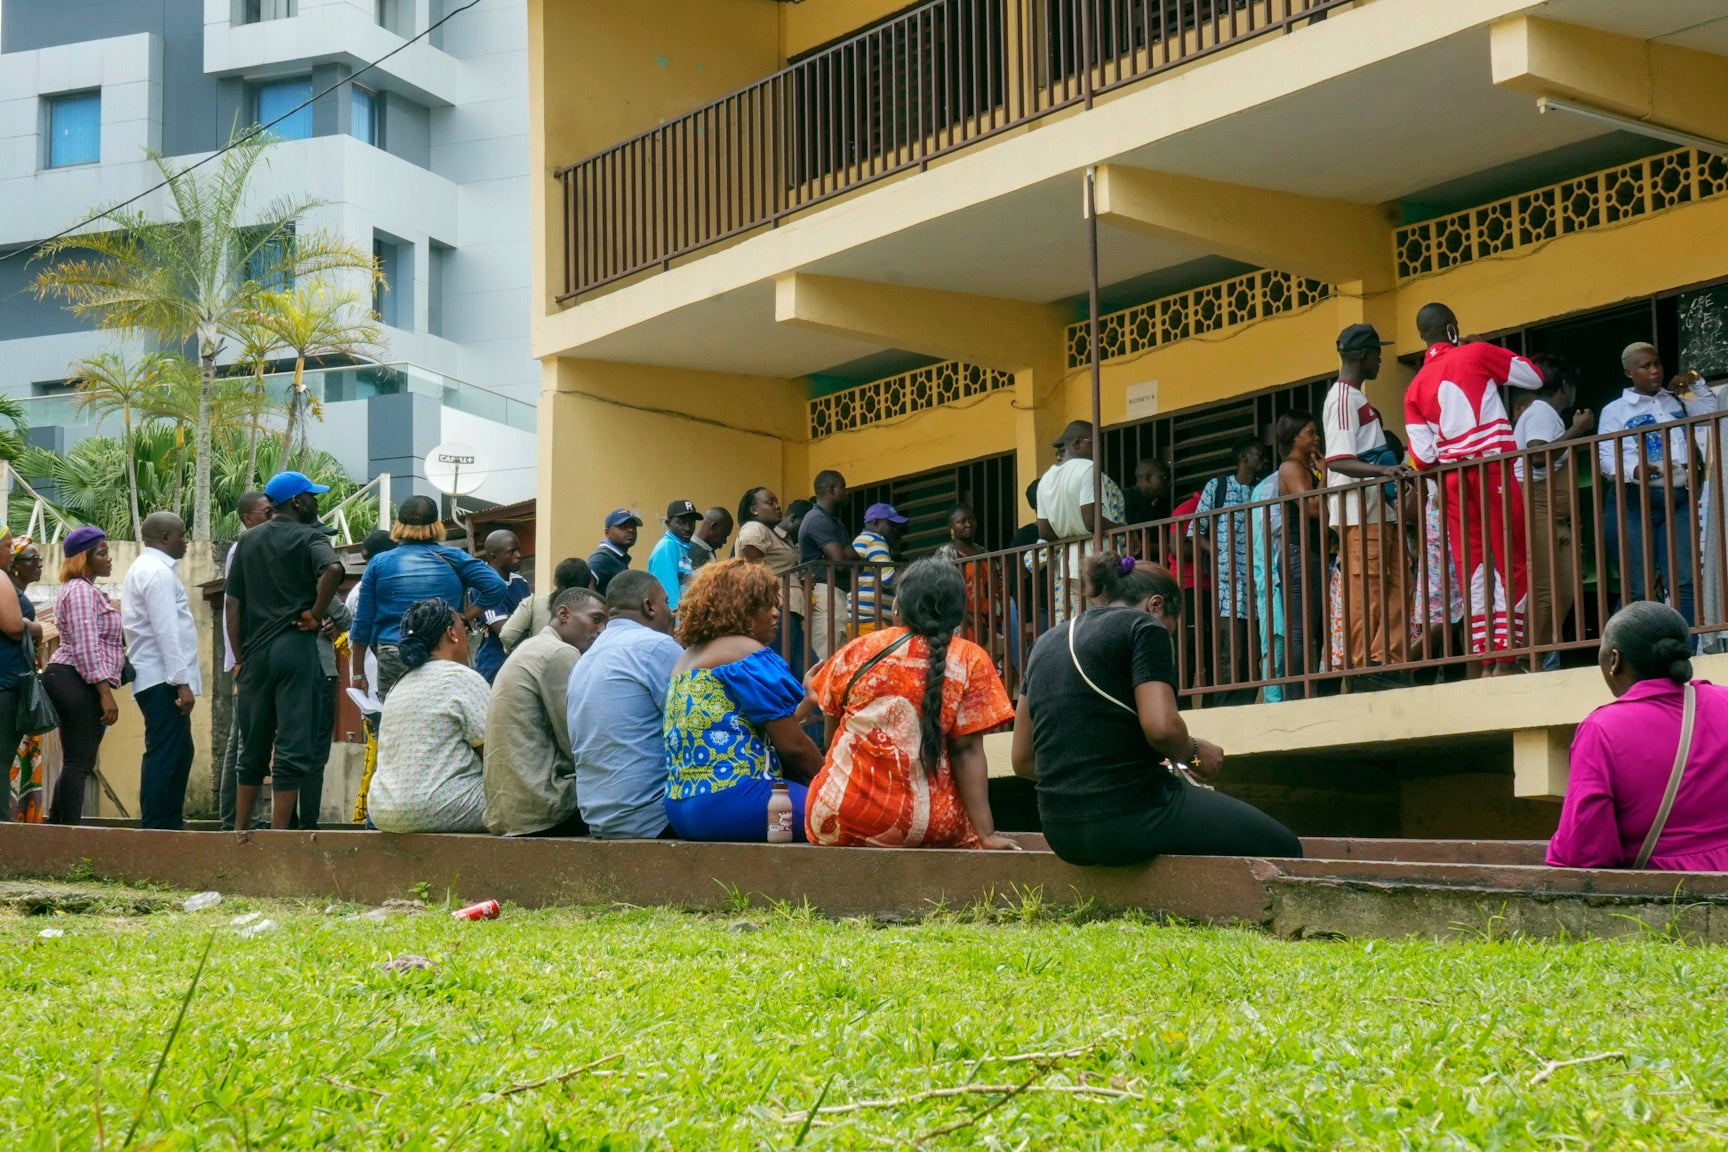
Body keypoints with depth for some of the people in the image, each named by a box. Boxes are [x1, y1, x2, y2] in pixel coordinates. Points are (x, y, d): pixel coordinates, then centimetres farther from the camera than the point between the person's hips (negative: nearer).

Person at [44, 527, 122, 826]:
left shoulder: (88, 590, 24)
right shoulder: (81, 591, -10)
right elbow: (85, 647, -19)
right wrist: (106, 693, -22)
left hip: (81, 687, 11)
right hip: (75, 682, -11)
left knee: (79, 763, 12)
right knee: (79, 763, -12)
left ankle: (56, 827, 15)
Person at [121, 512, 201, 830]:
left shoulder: (143, 569, 20)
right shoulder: (159, 572, -12)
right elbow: (166, 632, -19)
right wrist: (182, 682, -21)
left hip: (157, 678, 10)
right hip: (163, 679, -10)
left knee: (179, 752, 13)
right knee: (165, 754, -9)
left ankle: (171, 824, 16)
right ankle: (154, 827, -9)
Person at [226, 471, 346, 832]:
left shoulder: (248, 541, 14)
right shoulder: (308, 537, -3)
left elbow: (233, 604, 11)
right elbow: (333, 568, -25)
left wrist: (240, 657, 13)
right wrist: (316, 615, -13)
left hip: (255, 652, 5)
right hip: (296, 649, -5)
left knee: (253, 748, 15)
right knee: (293, 748, -4)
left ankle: (240, 829, 18)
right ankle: (279, 832, -7)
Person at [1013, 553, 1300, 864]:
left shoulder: (1046, 643, 18)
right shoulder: (1145, 627, -3)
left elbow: (1023, 761, 16)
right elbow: (1162, 727, -18)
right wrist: (1193, 754, 2)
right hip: (1132, 818, -8)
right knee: (1281, 848, 3)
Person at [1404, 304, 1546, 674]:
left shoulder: (1415, 387, 10)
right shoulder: (1477, 354, 1)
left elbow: (1423, 456, 3)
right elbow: (1534, 377, 11)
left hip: (1454, 477, 4)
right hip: (1496, 468, -4)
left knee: (1471, 567, 6)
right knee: (1511, 561, 0)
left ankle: (1485, 659, 2)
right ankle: (1505, 658, -6)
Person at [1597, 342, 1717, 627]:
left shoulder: (1677, 401, 21)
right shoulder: (1615, 410, 9)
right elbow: (1605, 458, -2)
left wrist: (1694, 385, 12)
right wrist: (1634, 470, -21)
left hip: (1678, 501, 3)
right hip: (1633, 503, -3)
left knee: (1684, 582, -10)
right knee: (1637, 589, -7)